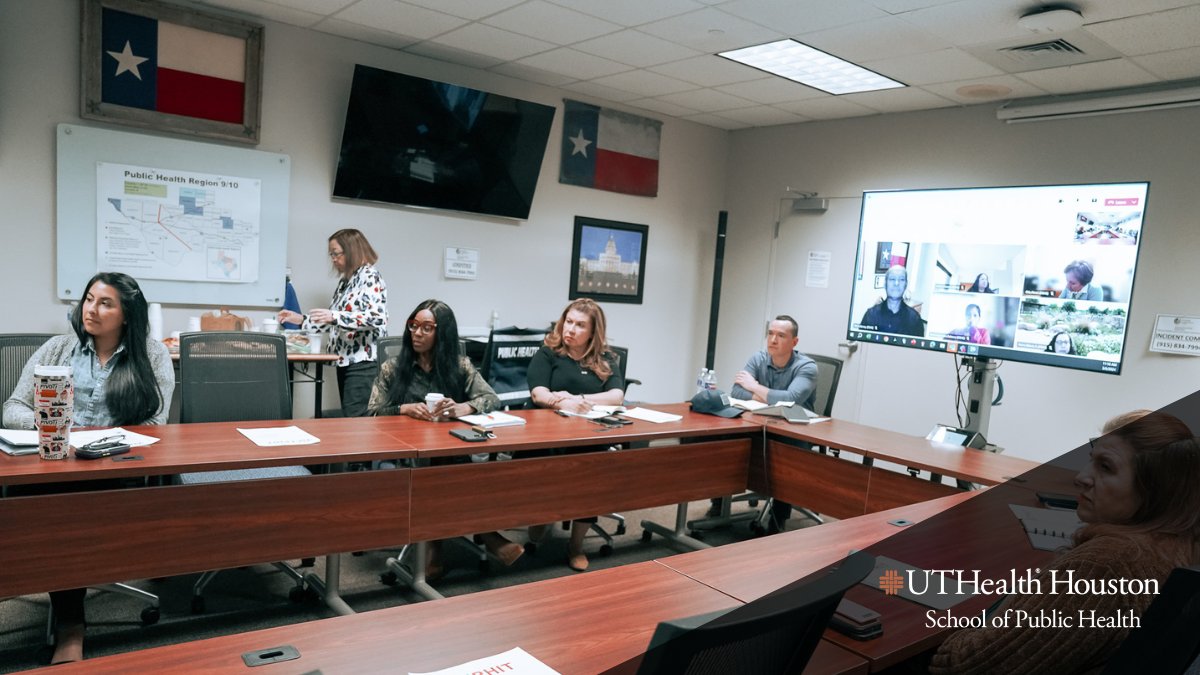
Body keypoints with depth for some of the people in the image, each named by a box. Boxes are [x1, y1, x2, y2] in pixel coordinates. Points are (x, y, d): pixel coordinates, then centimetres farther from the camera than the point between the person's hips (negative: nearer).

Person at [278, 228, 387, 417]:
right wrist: (302, 319, 16)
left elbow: (377, 318, -22)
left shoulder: (370, 277, -9)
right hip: (345, 360, 9)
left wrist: (335, 316, -28)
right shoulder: (345, 281, 17)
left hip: (364, 362, -9)